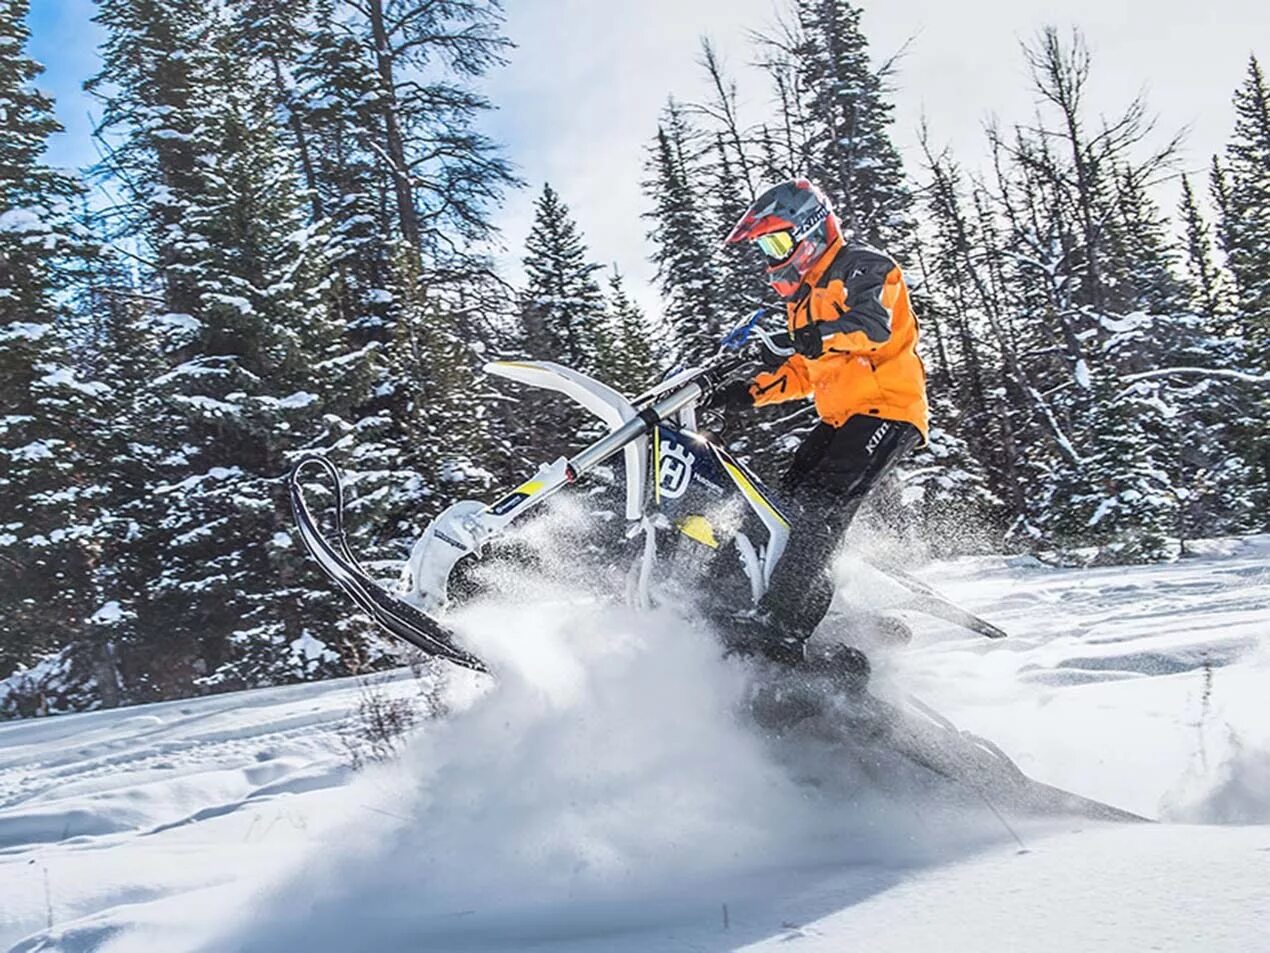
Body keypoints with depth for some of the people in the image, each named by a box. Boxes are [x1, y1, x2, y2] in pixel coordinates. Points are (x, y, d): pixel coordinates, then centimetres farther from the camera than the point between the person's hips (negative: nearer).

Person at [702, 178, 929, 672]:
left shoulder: (863, 266, -4)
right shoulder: (804, 294, 24)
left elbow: (872, 326, -25)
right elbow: (806, 372, 27)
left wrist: (823, 334, -45)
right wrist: (751, 391, 13)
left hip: (887, 409, -10)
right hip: (841, 419, 10)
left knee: (822, 504, -24)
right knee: (794, 500, -4)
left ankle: (782, 623, -33)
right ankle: (821, 607, -2)